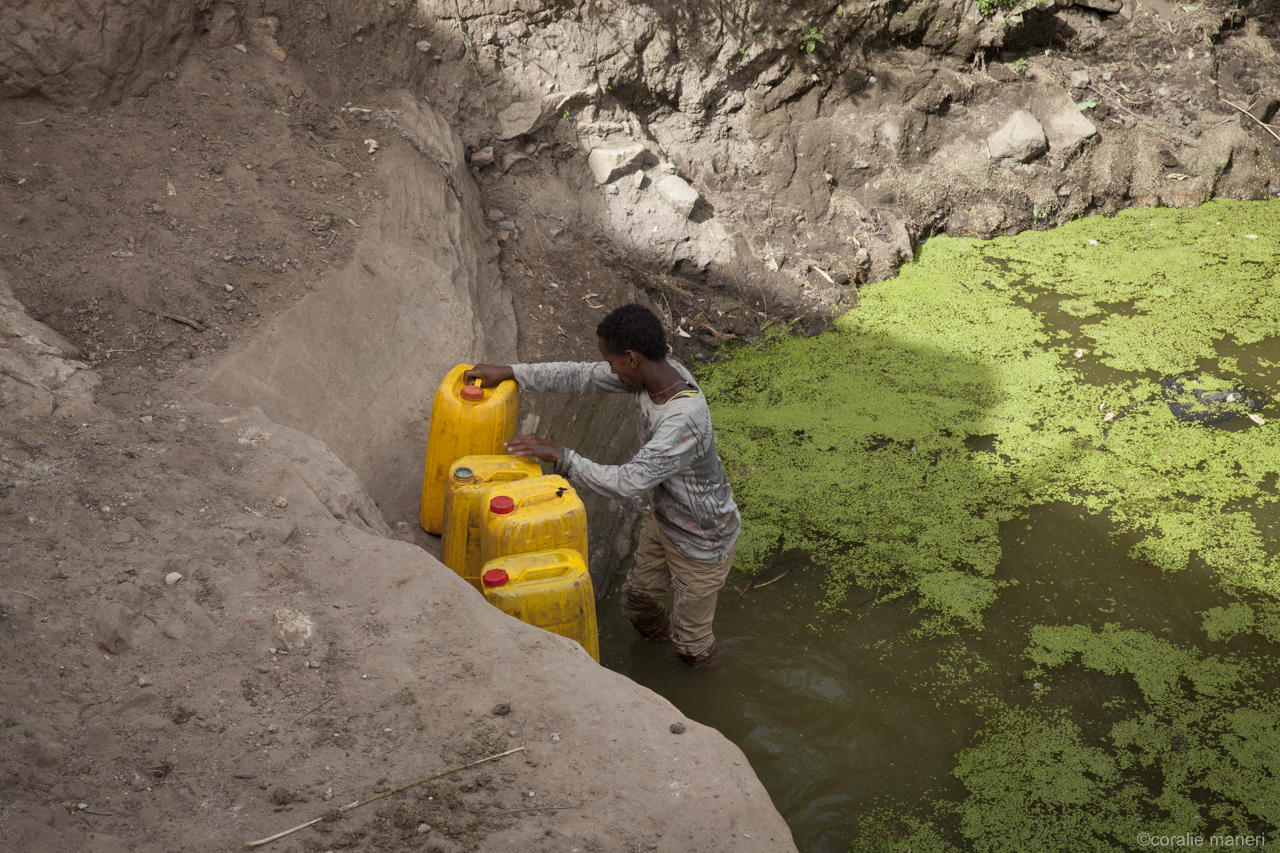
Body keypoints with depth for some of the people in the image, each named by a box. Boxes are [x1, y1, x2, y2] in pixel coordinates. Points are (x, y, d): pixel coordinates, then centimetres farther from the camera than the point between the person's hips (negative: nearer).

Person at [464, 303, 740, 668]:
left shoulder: (685, 419, -41)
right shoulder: (660, 372, -15)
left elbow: (627, 483, -39)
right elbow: (583, 376, -2)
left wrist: (559, 456, -32)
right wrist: (511, 372, -1)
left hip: (702, 543, -8)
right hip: (665, 522, 8)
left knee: (690, 641, 15)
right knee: (638, 597, 30)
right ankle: (658, 632, 62)